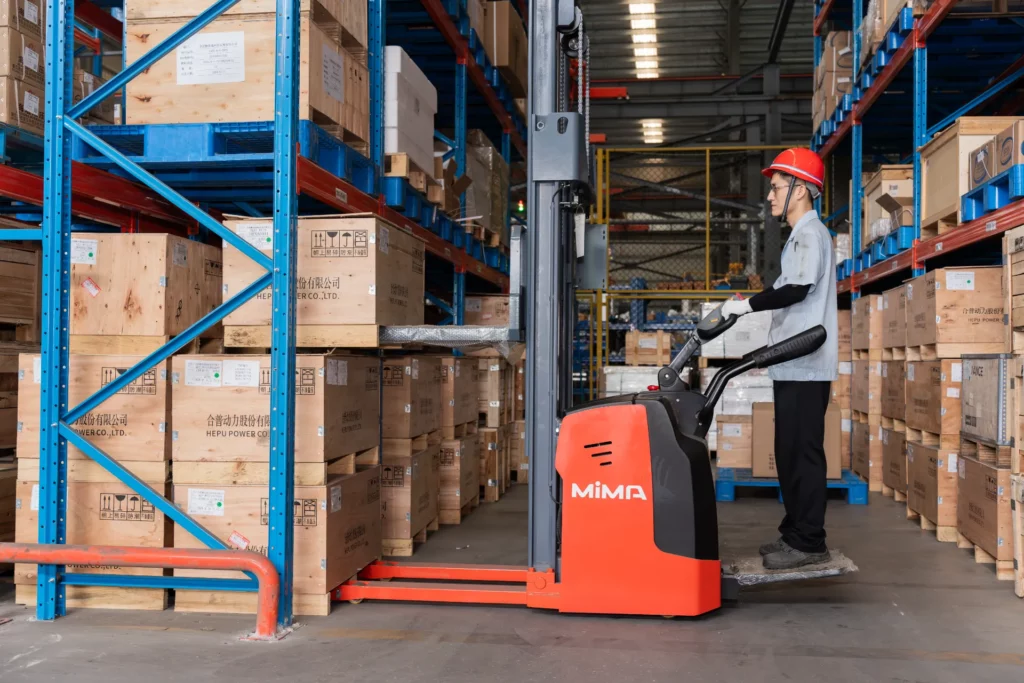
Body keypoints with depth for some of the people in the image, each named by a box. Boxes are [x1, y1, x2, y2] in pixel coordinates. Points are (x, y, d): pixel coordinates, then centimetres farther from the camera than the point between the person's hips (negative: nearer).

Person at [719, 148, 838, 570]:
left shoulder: (810, 232, -9)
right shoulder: (801, 235, 22)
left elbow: (797, 288, -22)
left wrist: (748, 305, -15)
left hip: (806, 367, -10)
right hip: (794, 366, 10)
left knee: (801, 453, -8)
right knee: (790, 453, 13)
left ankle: (808, 542, -3)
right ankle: (795, 533, 20)